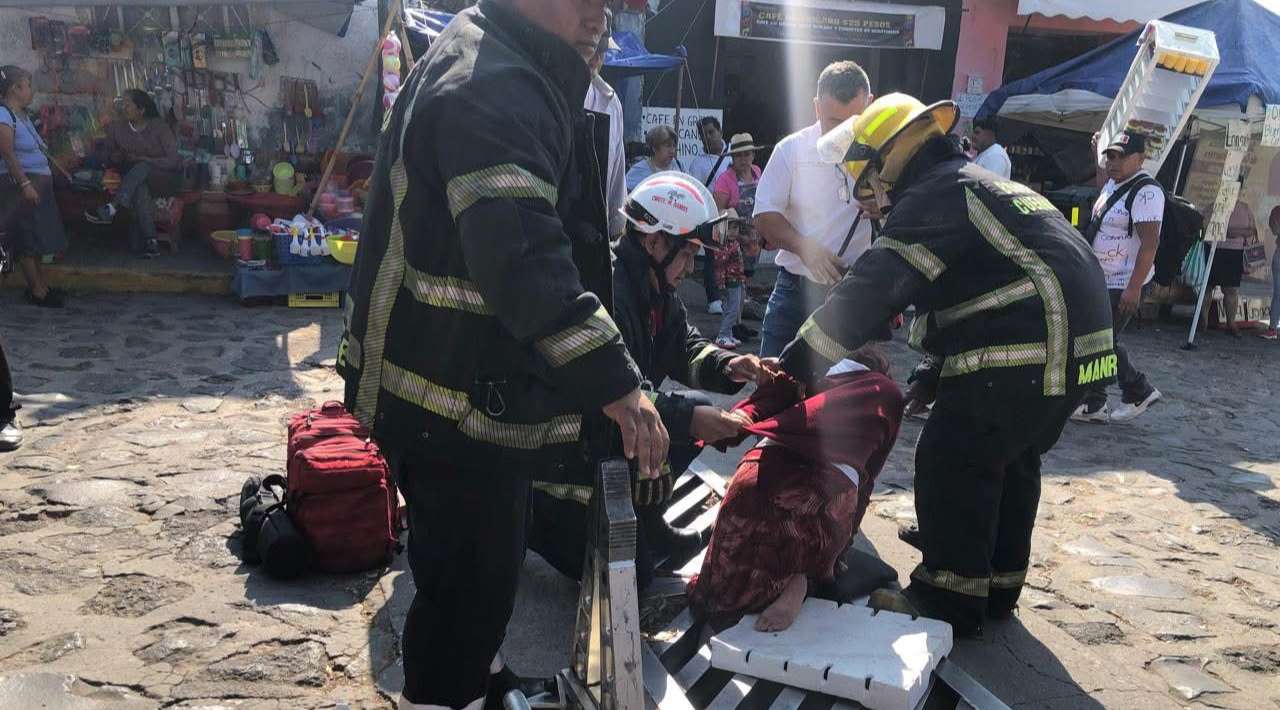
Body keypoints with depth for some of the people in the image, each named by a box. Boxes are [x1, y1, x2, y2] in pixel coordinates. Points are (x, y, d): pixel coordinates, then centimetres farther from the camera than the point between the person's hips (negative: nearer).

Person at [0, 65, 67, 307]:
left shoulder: (21, 115, 14)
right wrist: (25, 184, -25)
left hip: (37, 184, 10)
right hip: (20, 185, -10)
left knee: (36, 237, 13)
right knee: (27, 240, -4)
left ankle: (42, 286, 20)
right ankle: (37, 292, 0)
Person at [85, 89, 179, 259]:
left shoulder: (159, 126, -6)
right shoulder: (118, 128, 7)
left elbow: (173, 160, -11)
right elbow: (112, 157, 16)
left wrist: (143, 160, -17)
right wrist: (116, 157, -7)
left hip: (164, 179, -4)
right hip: (137, 179, 4)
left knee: (142, 168, -36)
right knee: (140, 190, -33)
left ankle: (110, 210, -44)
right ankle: (150, 242, -33)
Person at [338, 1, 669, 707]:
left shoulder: (504, 72, 14)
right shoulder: (494, 91, -23)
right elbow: (524, 261, -35)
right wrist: (613, 381, -36)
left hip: (479, 388, 11)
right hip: (460, 402, -11)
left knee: (479, 569, 27)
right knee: (470, 583, 1)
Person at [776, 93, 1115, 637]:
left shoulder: (933, 196, -10)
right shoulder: (979, 185, 24)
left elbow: (871, 292, -18)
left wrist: (793, 368, -15)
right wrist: (933, 377, 18)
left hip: (1025, 356, -10)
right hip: (1078, 346, 10)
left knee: (953, 462, -3)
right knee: (1007, 460, 20)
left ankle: (949, 600, 6)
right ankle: (998, 585, 31)